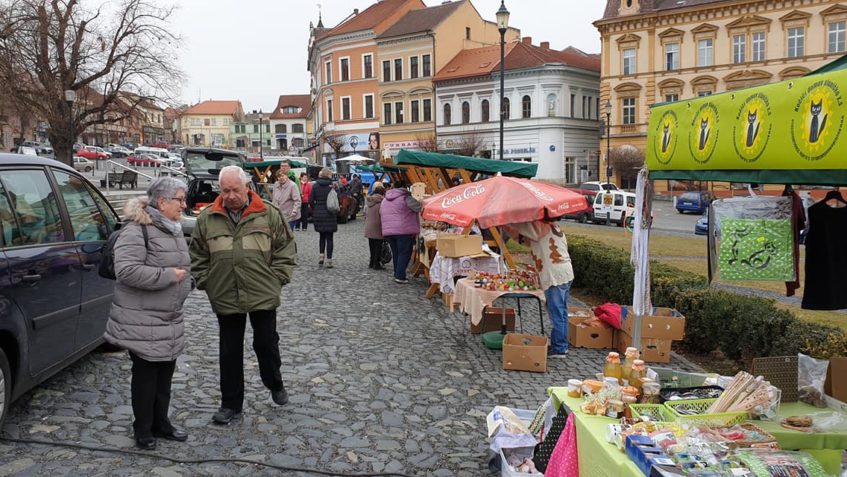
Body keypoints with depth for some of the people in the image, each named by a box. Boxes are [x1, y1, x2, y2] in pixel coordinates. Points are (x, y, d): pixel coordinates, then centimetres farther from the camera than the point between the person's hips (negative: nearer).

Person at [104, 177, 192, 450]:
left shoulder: (172, 229, 11)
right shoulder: (136, 230, -18)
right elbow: (127, 270, -28)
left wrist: (183, 281, 9)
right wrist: (169, 276, -23)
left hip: (169, 319, 8)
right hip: (142, 321, -8)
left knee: (165, 373, 15)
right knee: (146, 375, 4)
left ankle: (161, 423, 29)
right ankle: (143, 430, 20)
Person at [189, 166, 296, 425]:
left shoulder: (268, 214, -3)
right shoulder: (207, 218, 1)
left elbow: (285, 248, 2)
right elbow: (198, 255, 9)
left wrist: (277, 279, -4)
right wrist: (206, 282, 2)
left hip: (263, 295, -1)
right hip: (226, 297, 2)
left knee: (267, 343, 12)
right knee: (230, 351, 11)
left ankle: (275, 384, 39)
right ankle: (231, 403, 25)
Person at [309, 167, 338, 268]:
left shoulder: (315, 186, -1)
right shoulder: (333, 186, -8)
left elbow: (311, 201, -3)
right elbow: (338, 200, -8)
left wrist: (315, 209, 12)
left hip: (318, 214, 2)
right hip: (330, 215, -2)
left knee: (322, 236, 20)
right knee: (329, 238, 4)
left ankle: (321, 255, 10)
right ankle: (329, 260, 3)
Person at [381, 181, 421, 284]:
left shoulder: (385, 200, 17)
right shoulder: (406, 198, -7)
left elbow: (381, 214, 21)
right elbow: (419, 208, -12)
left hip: (388, 231, 7)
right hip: (404, 230, -7)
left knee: (396, 253, 17)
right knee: (404, 253, -1)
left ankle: (397, 274, 20)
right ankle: (400, 276, -6)